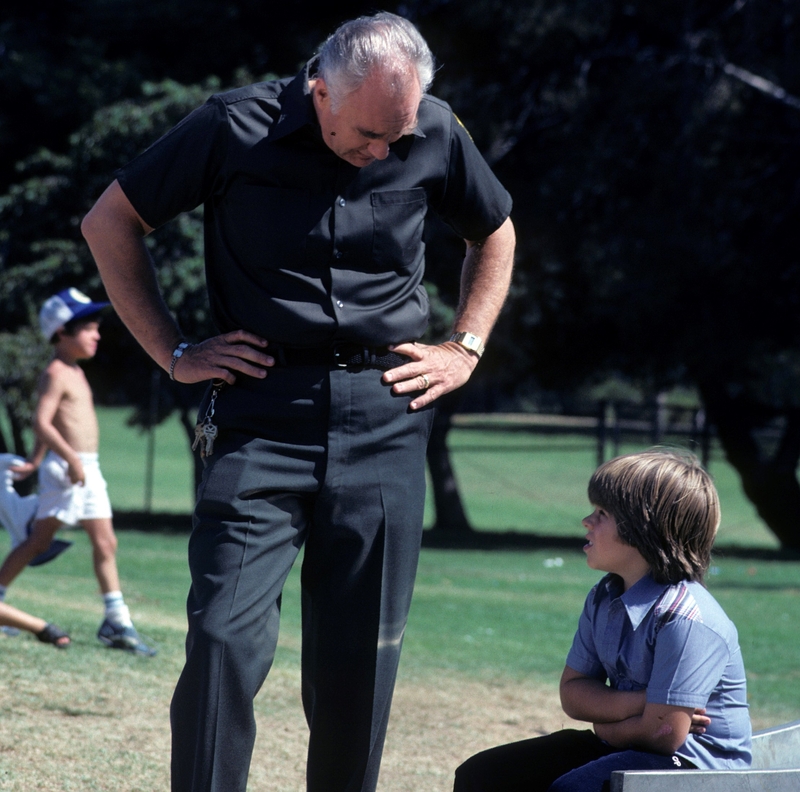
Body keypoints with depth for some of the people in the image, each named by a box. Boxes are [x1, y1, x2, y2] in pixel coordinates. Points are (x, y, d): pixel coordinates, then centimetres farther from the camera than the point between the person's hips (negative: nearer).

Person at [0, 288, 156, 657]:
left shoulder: (76, 372, 18)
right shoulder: (56, 373, -11)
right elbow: (41, 421, -22)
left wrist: (36, 460, 27)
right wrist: (70, 457, -27)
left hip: (87, 469, 9)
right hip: (65, 468, -9)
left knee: (105, 542, 4)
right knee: (39, 539, -4)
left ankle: (117, 622, 3)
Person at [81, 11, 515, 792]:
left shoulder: (435, 135, 3)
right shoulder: (236, 127, -6)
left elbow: (494, 232, 24)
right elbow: (109, 223, 5)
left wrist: (465, 348, 13)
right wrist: (174, 353, 1)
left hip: (384, 420, 2)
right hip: (261, 416, -2)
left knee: (360, 658, 5)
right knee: (225, 638, -12)